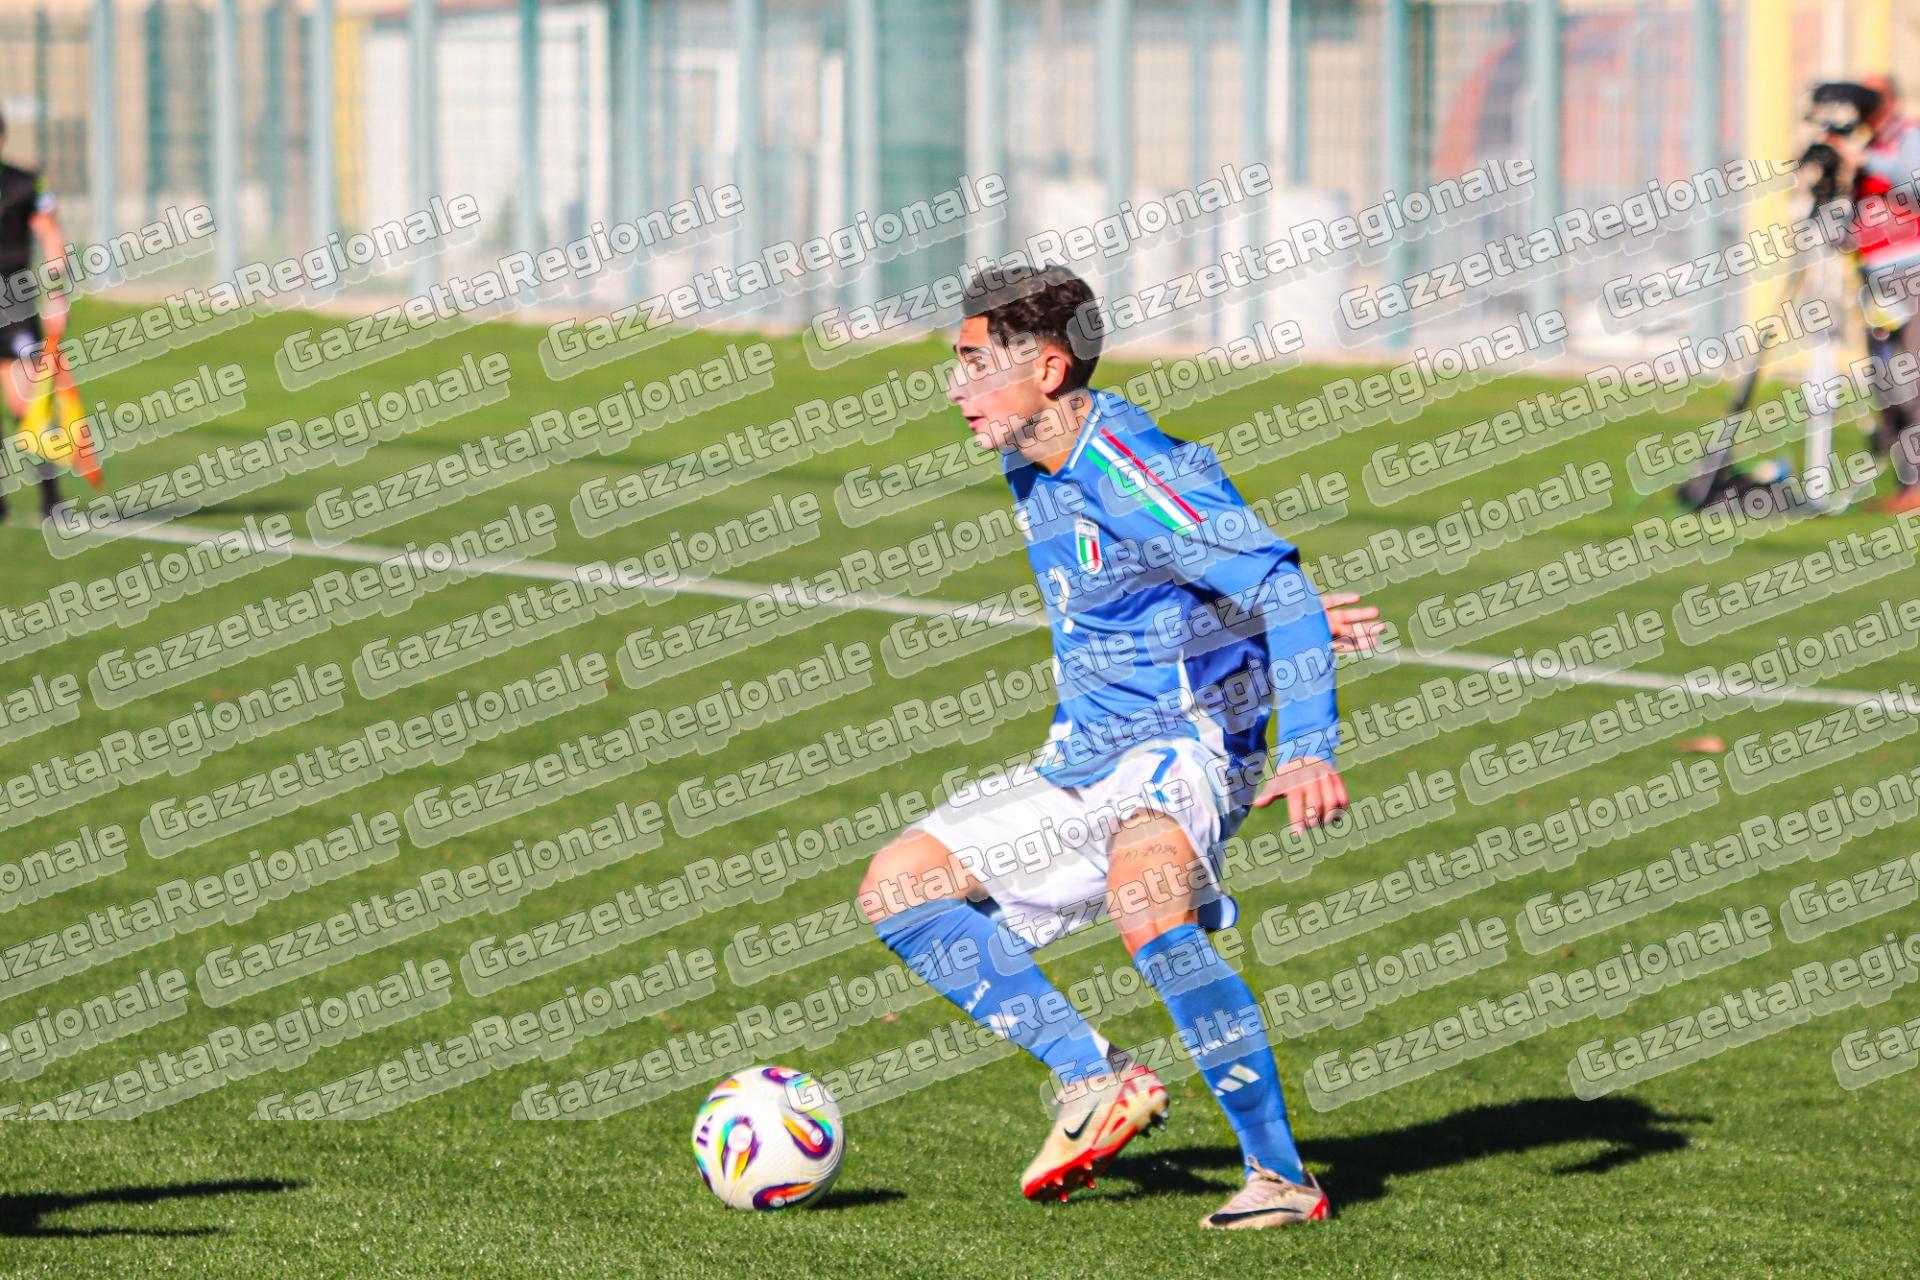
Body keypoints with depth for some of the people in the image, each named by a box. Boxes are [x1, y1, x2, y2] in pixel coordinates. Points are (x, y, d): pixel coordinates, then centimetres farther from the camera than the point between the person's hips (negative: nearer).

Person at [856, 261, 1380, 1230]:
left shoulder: (1131, 475, -21)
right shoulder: (1031, 473, 8)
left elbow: (1278, 589, -26)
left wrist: (1308, 750, -36)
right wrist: (1279, 610, 21)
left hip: (1186, 743, -10)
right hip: (1083, 758, 10)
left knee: (1141, 900, -39)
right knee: (897, 887, 3)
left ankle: (1281, 1176, -30)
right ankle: (1096, 1082, 2)